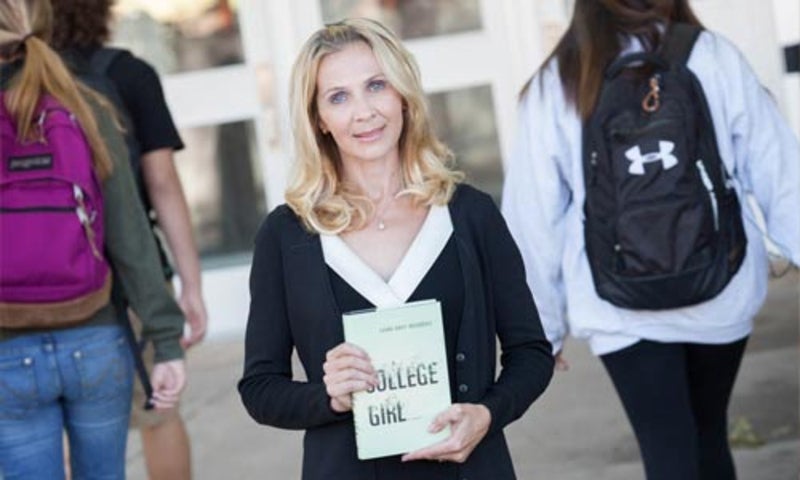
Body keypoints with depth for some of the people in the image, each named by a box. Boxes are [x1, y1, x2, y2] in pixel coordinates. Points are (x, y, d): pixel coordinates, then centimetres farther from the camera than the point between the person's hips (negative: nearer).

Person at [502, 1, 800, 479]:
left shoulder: (554, 87, -3)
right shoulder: (714, 58, -3)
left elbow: (535, 218, -2)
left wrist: (542, 327, 5)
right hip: (720, 291, 2)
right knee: (710, 437, 19)